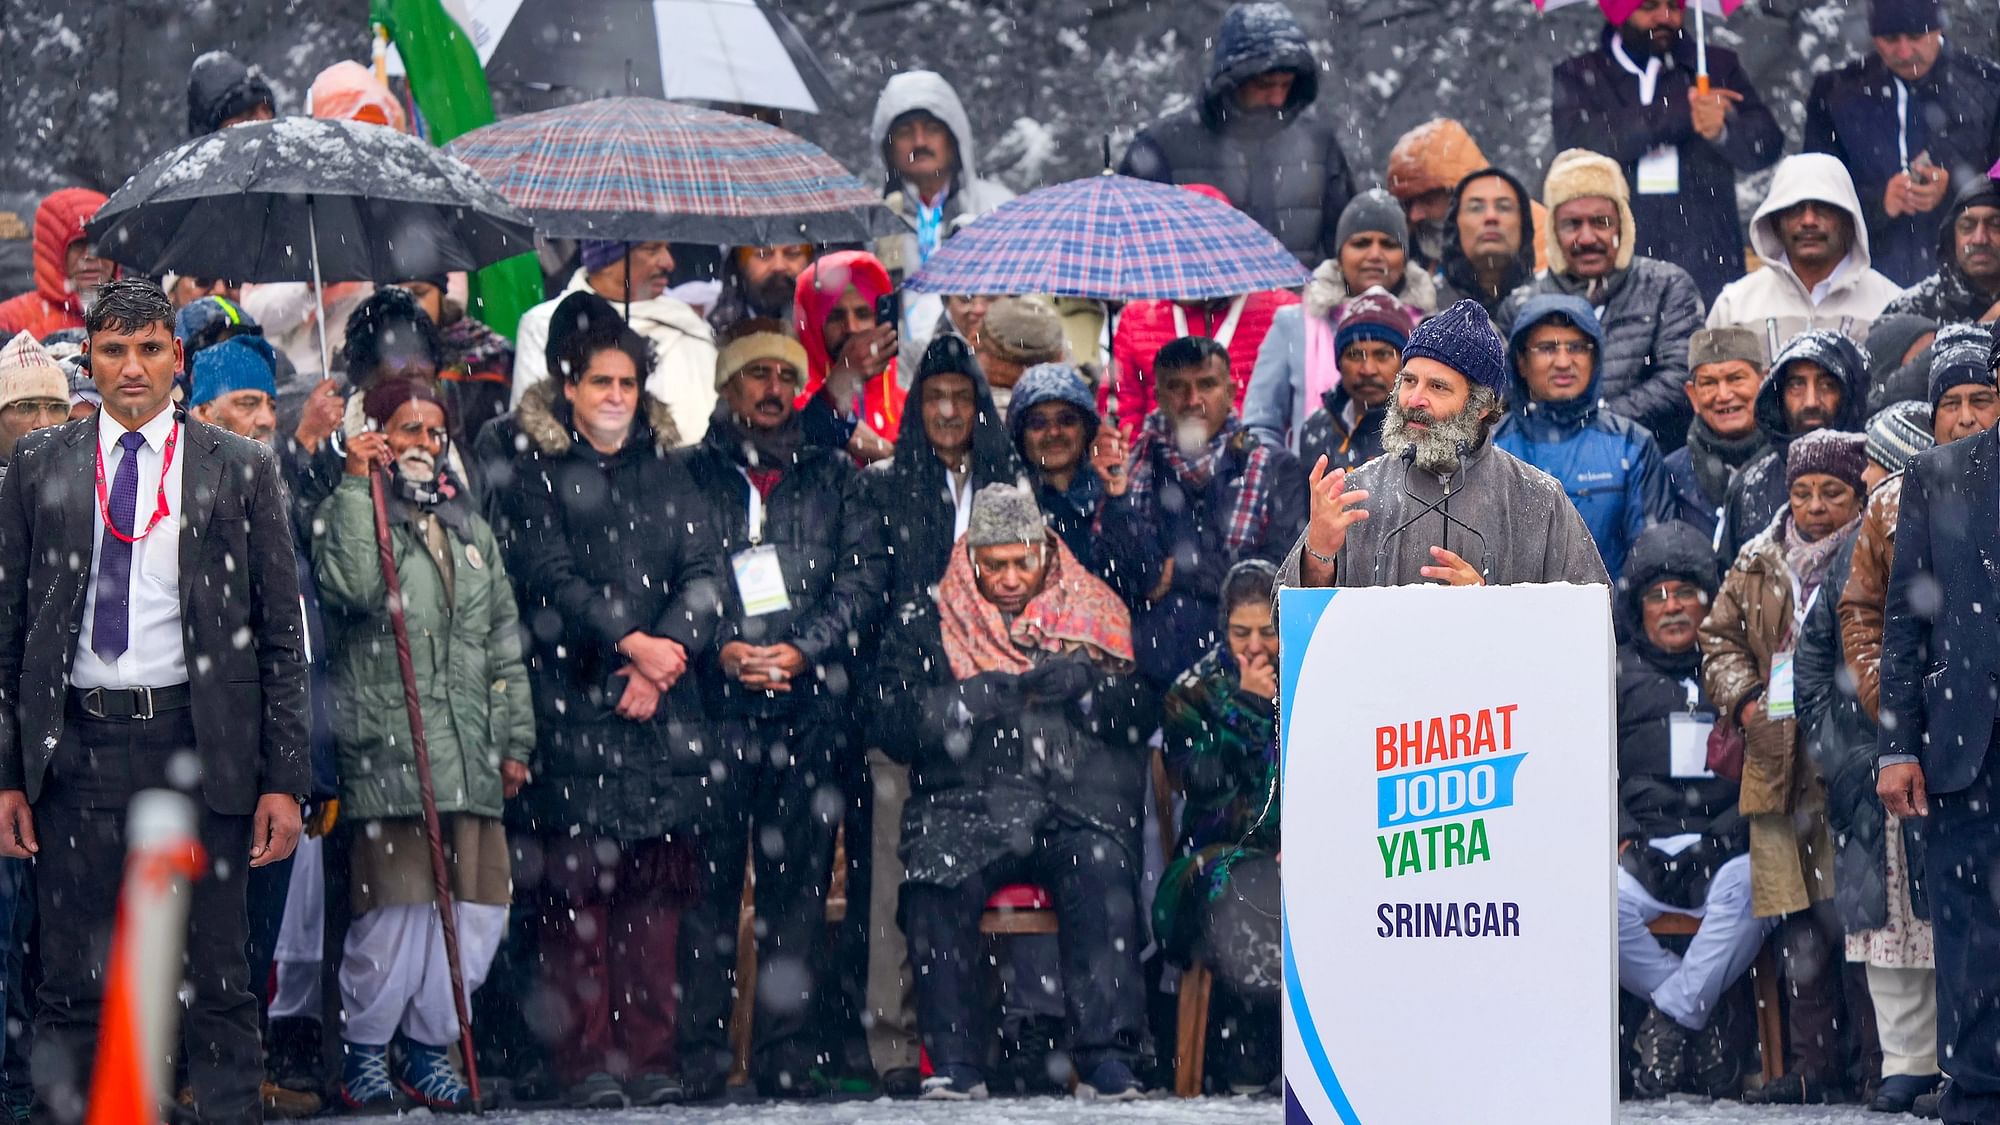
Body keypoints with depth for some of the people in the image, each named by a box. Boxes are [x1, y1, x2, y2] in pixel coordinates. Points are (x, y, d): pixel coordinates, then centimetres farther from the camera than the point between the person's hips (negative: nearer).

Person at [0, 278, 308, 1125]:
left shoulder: (241, 471, 5)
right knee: (73, 983, 4)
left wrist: (285, 779, -2)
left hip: (201, 741, -1)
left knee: (216, 980, 2)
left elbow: (281, 634, 4)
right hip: (77, 738, 1)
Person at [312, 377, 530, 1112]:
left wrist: (514, 740, 17)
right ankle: (363, 1051, 6)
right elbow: (350, 585, -19)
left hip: (470, 757, 6)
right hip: (386, 749, -5)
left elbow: (504, 644, 23)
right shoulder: (349, 516, 4)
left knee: (477, 906, 0)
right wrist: (360, 484, -13)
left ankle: (429, 1050, 14)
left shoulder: (472, 530, 21)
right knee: (396, 907, -10)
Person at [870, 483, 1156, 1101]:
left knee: (1103, 874, -33)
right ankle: (954, 1065, -28)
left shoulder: (1095, 613, 16)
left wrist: (1085, 685, -11)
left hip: (1079, 810, 0)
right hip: (968, 809, 0)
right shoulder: (925, 624, 15)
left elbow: (1141, 714, 8)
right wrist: (981, 696, -11)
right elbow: (894, 726, 2)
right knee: (936, 882, -31)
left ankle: (1108, 1060, -34)